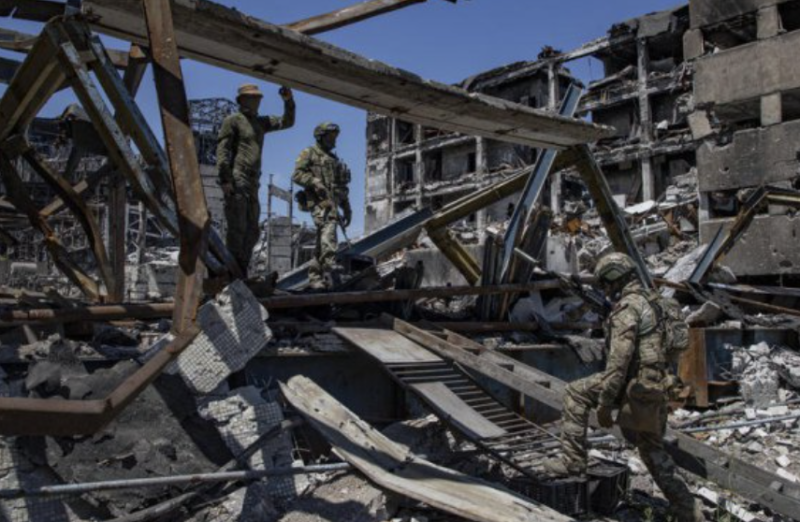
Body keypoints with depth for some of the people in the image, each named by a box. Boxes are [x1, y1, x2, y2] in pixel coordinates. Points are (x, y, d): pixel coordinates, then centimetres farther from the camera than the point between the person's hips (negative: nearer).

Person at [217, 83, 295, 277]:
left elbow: (287, 122, 26)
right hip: (236, 182, -8)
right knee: (237, 228, -11)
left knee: (252, 232, 7)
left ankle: (242, 273, 13)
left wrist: (288, 101, 8)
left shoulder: (260, 122, 21)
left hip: (253, 183, 8)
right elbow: (222, 150, -8)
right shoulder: (233, 120, 0)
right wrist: (225, 180, -18)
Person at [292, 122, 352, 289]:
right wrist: (315, 182, -17)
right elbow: (297, 174, -2)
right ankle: (331, 266, -40)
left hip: (332, 202, 7)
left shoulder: (336, 161, 30)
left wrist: (347, 210, 23)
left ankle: (315, 277, 5)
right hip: (318, 200, -7)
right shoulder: (309, 153, 10)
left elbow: (342, 187, 30)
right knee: (328, 229, -28)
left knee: (322, 243, 4)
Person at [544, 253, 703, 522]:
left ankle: (573, 460, 4)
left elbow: (619, 361, -22)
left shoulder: (627, 307, -15)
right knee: (653, 451, 19)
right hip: (655, 387, 9)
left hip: (635, 386, -9)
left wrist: (604, 404, -18)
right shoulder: (648, 303, 17)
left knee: (577, 393, 2)